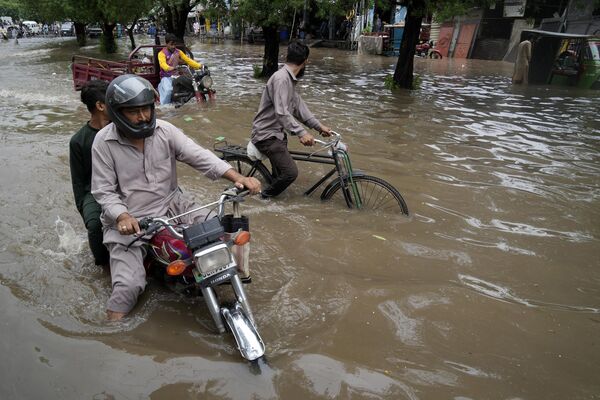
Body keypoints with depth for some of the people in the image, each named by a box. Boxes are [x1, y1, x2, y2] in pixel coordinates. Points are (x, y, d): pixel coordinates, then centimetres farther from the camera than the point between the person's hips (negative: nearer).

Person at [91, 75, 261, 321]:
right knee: (129, 286, -17)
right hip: (128, 221, -3)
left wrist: (237, 177, -23)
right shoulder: (104, 142, -9)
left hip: (170, 207, 3)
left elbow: (198, 156, -9)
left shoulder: (163, 130, -2)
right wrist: (122, 217, -29)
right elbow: (104, 190, -8)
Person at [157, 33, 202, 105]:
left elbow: (188, 60, 5)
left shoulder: (178, 52, 12)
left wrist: (199, 65, -11)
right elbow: (162, 64, -24)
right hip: (166, 77, -5)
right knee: (168, 90, -32)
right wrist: (170, 68, -48)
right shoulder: (162, 53, -5)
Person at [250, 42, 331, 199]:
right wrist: (301, 133, -37)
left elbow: (298, 105, 10)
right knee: (290, 172, -16)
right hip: (267, 135, -10)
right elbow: (281, 112, -30)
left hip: (278, 133, 10)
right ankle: (266, 197, 5)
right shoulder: (281, 78, -22)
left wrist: (319, 126, 4)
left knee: (280, 174, 20)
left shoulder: (290, 79, 10)